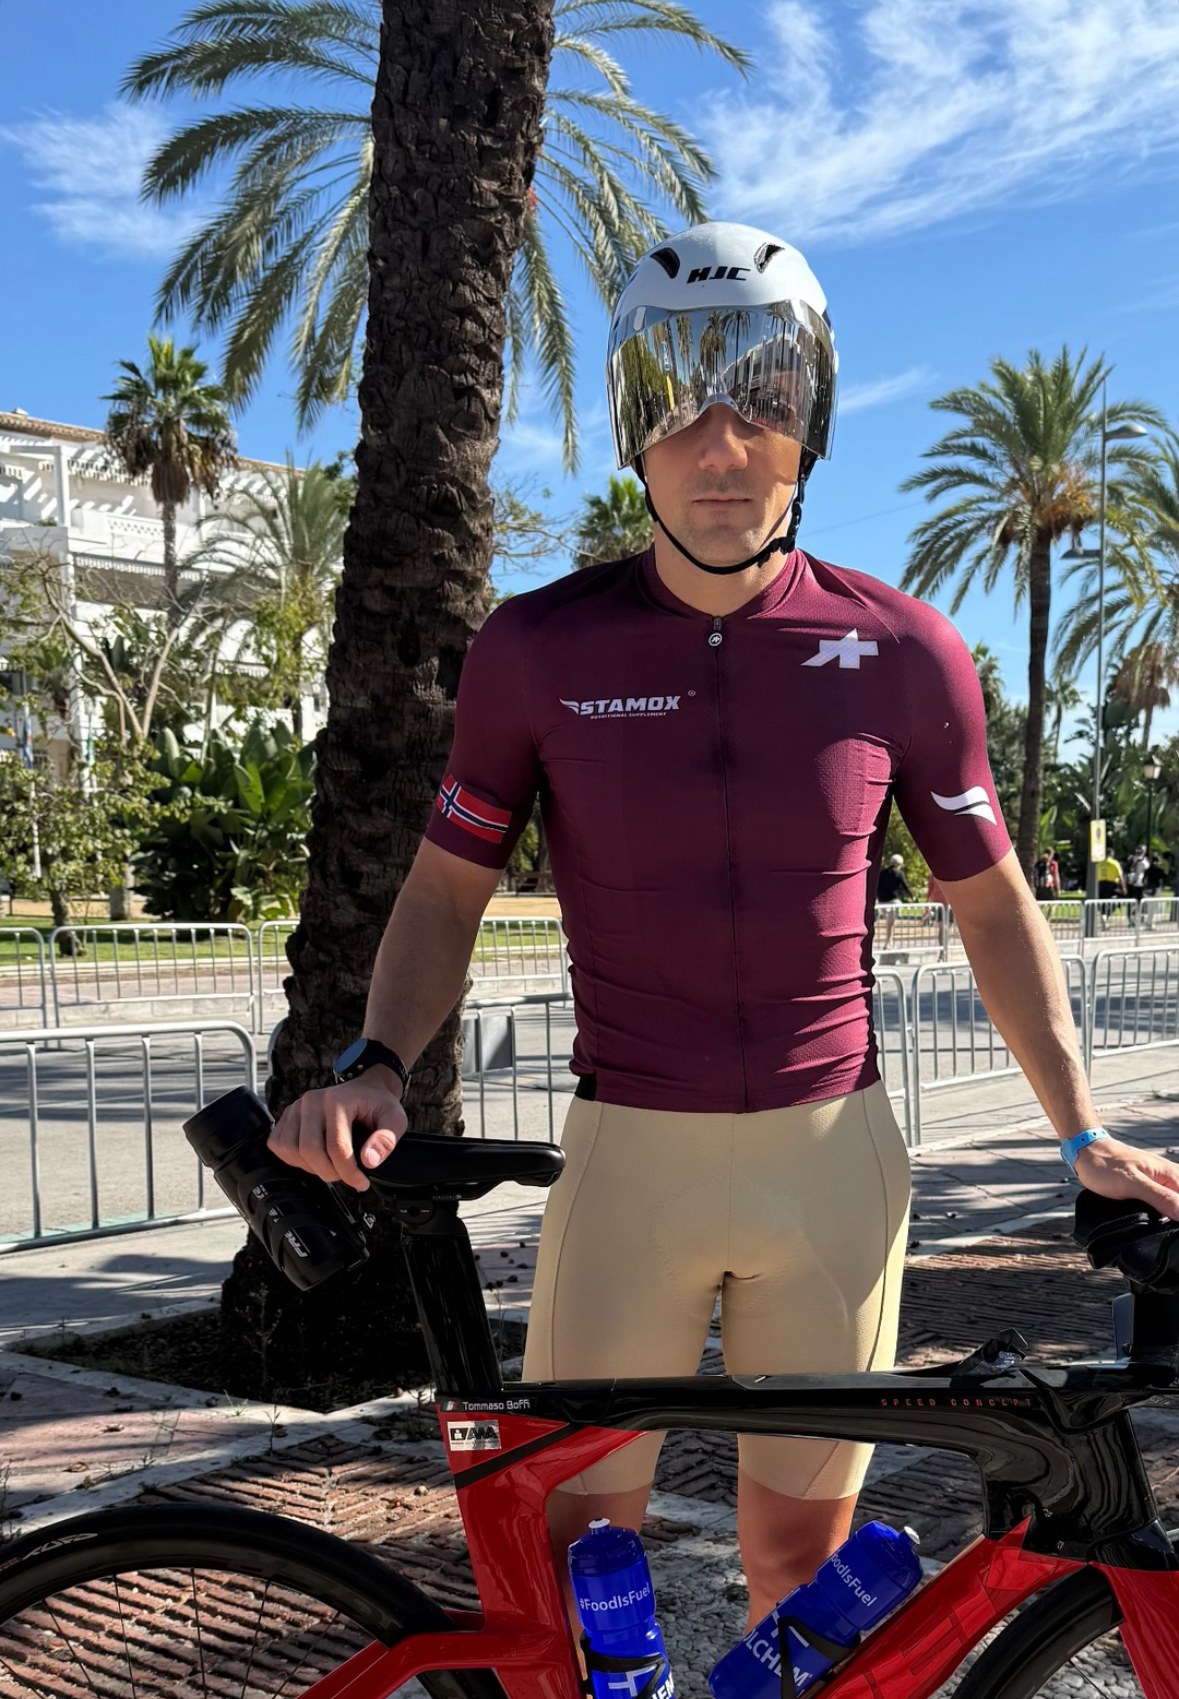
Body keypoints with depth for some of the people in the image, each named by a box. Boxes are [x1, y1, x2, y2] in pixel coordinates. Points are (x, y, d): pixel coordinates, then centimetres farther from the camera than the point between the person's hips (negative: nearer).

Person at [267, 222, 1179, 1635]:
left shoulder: (901, 652, -4)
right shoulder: (540, 650, -6)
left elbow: (990, 900, 7)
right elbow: (444, 894, 2)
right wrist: (372, 1066, -15)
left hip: (834, 1159, 1)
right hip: (631, 1160, 0)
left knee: (803, 1544, 13)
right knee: (569, 1553, 4)